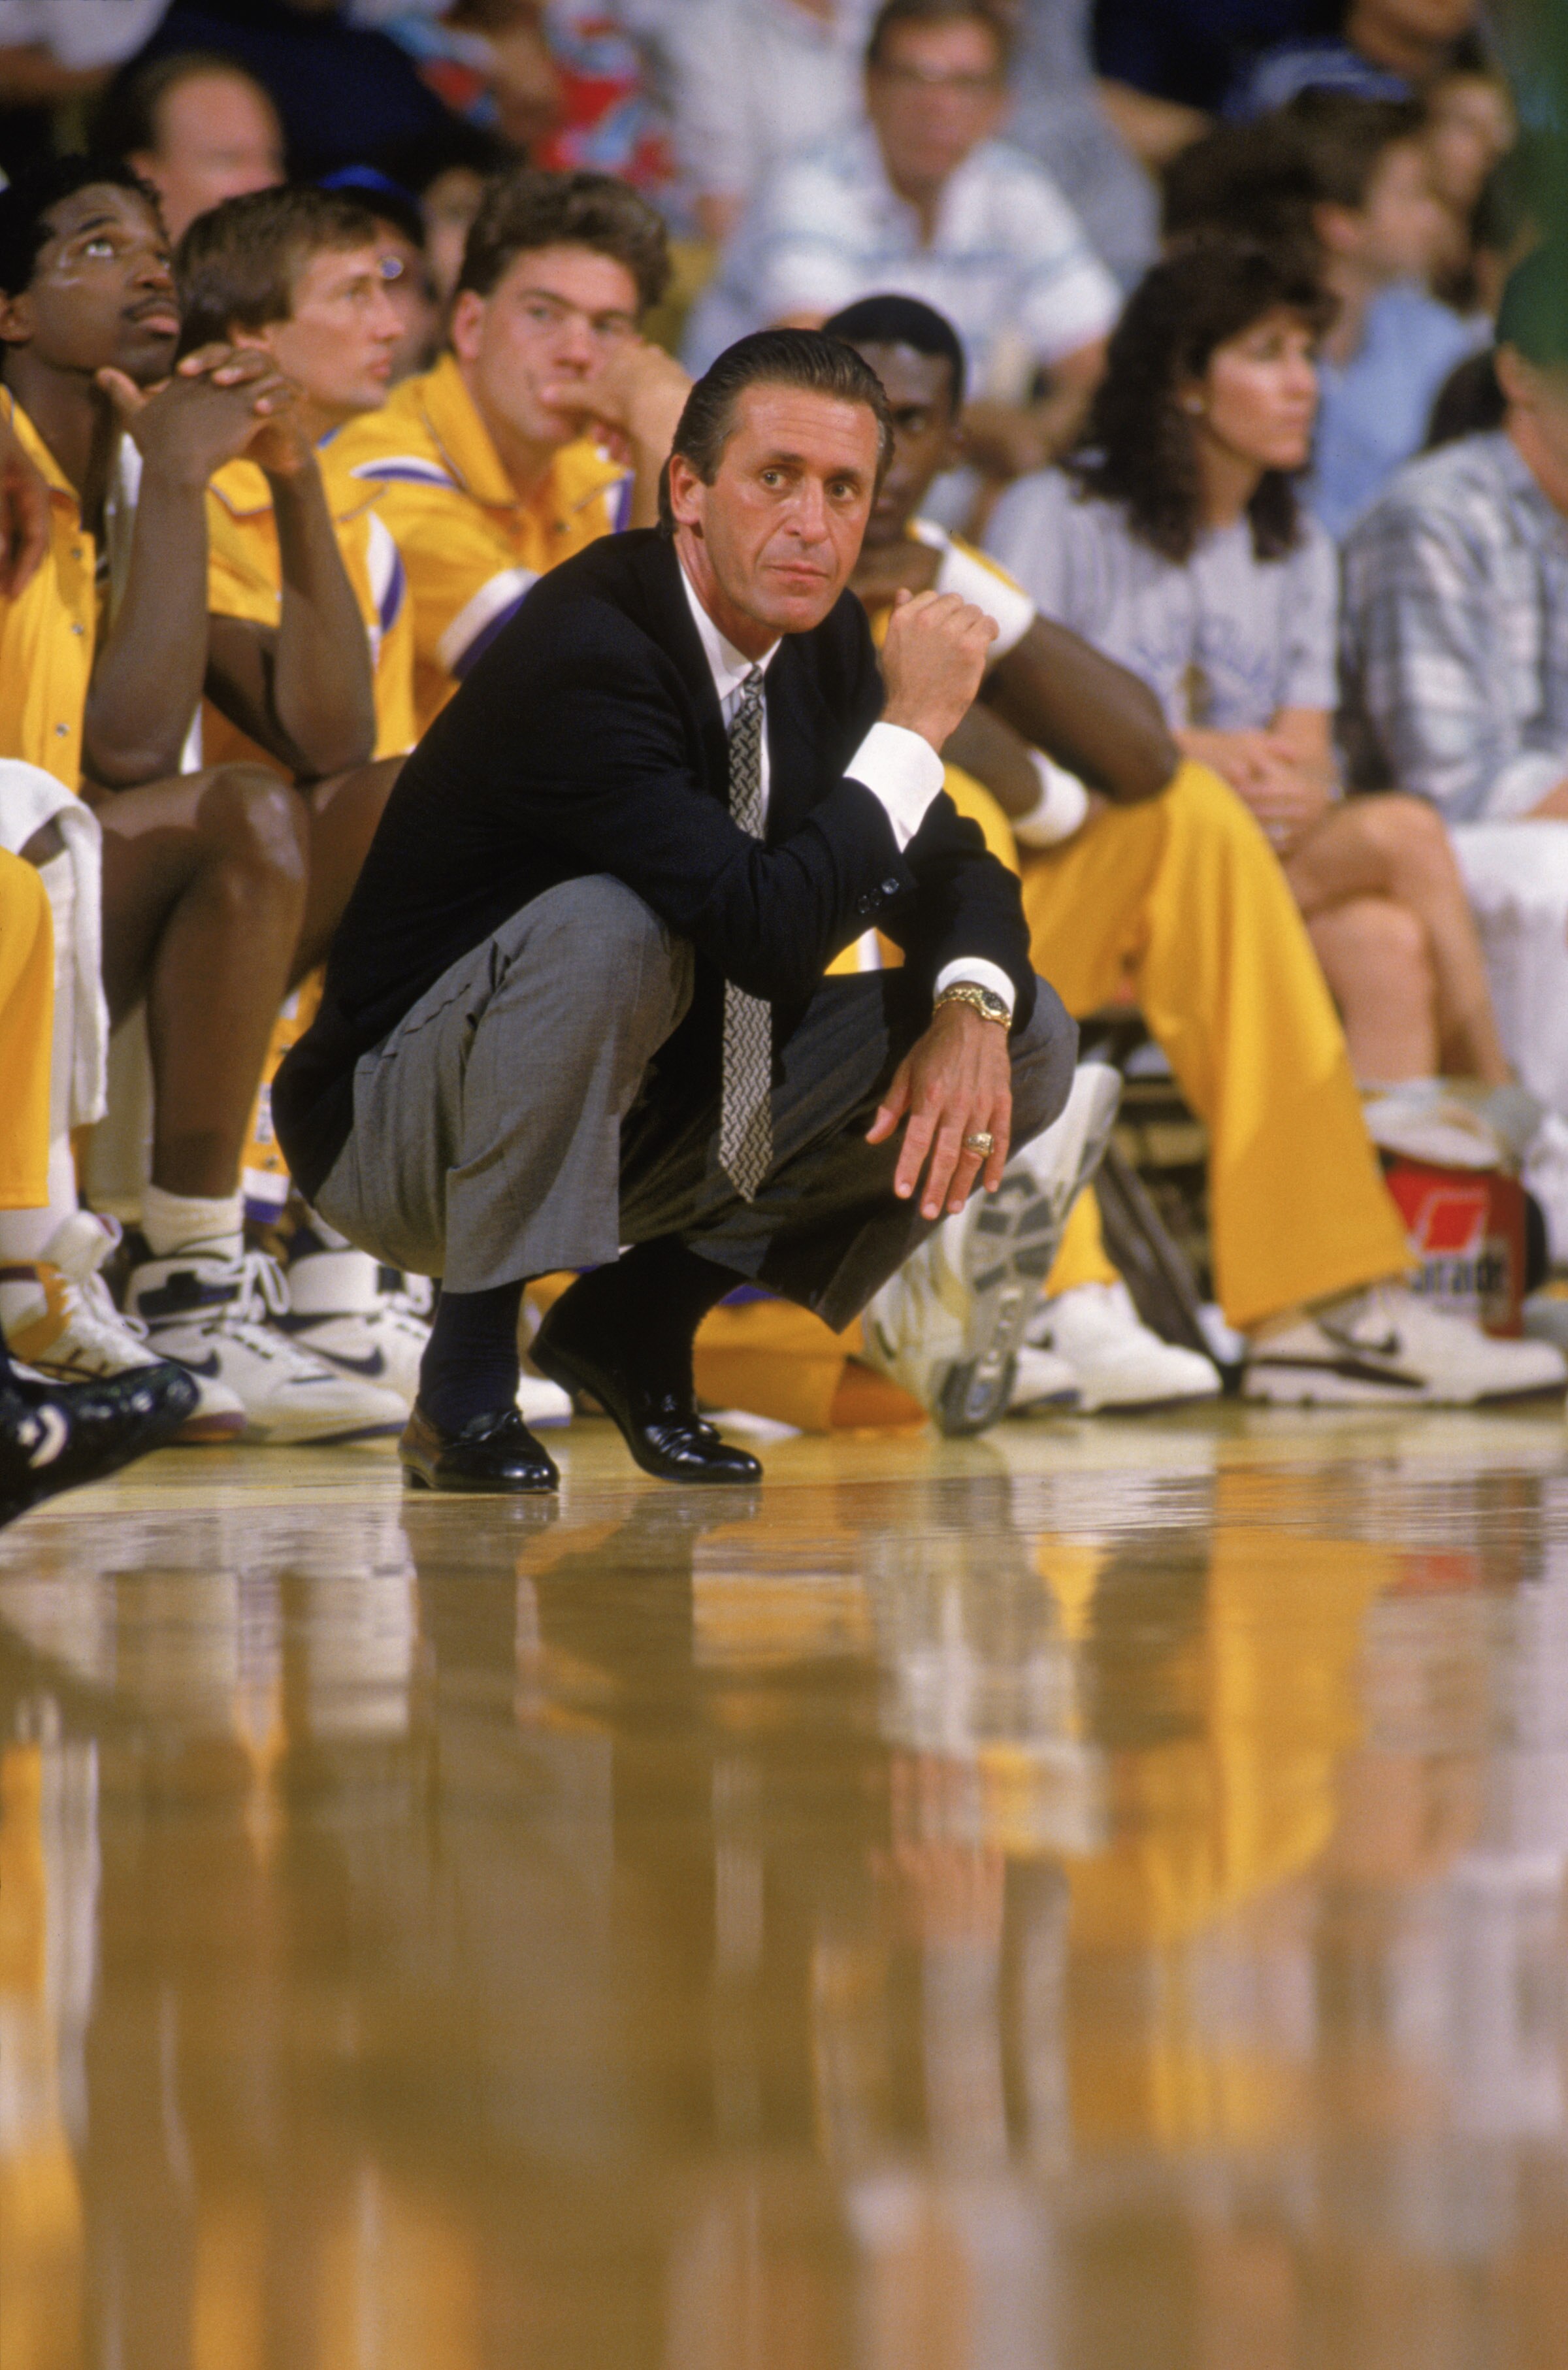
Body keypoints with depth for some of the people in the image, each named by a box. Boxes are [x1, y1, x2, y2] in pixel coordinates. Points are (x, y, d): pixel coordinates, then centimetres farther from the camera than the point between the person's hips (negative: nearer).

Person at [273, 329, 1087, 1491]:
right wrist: (914, 728, -28)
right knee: (608, 931, -38)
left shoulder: (823, 641, -1)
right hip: (398, 1130, -8)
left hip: (641, 1119, 8)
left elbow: (953, 872, 5)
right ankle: (470, 1383, -22)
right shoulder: (583, 651, -27)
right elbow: (770, 933, -35)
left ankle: (642, 1310, 5)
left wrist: (971, 1013, -17)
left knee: (1031, 1040, -3)